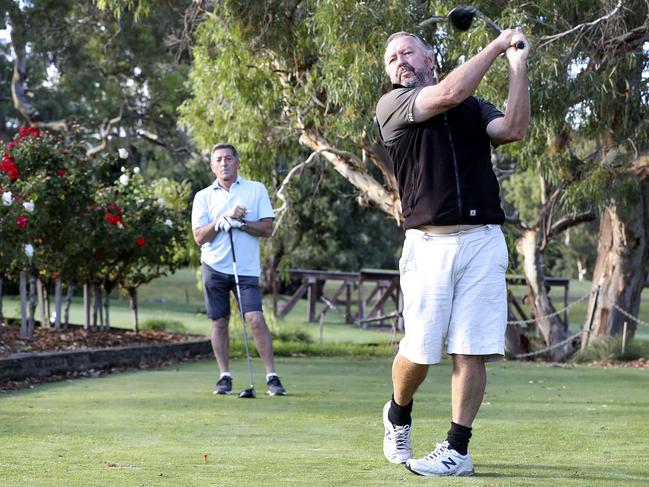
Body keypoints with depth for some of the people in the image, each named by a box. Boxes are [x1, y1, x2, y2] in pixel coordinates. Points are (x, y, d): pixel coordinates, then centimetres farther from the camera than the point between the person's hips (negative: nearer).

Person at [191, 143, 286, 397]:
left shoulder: (256, 189, 6)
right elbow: (199, 237, -1)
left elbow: (267, 228, -1)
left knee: (255, 319, -12)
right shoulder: (203, 197, 7)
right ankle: (225, 376, 14)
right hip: (214, 267, 2)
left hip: (247, 269, -2)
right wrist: (222, 218, -14)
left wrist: (240, 223, -13)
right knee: (219, 322, 4)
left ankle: (272, 376, -8)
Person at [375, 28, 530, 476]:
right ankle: (398, 416, 28)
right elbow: (449, 94, -10)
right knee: (420, 350, -2)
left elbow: (513, 130, -4)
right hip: (429, 242, -2)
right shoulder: (392, 105, 6)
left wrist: (518, 65, -8)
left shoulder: (475, 108, 17)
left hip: (484, 240, 2)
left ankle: (458, 449, 4)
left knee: (472, 350, -3)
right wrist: (498, 44, -3)